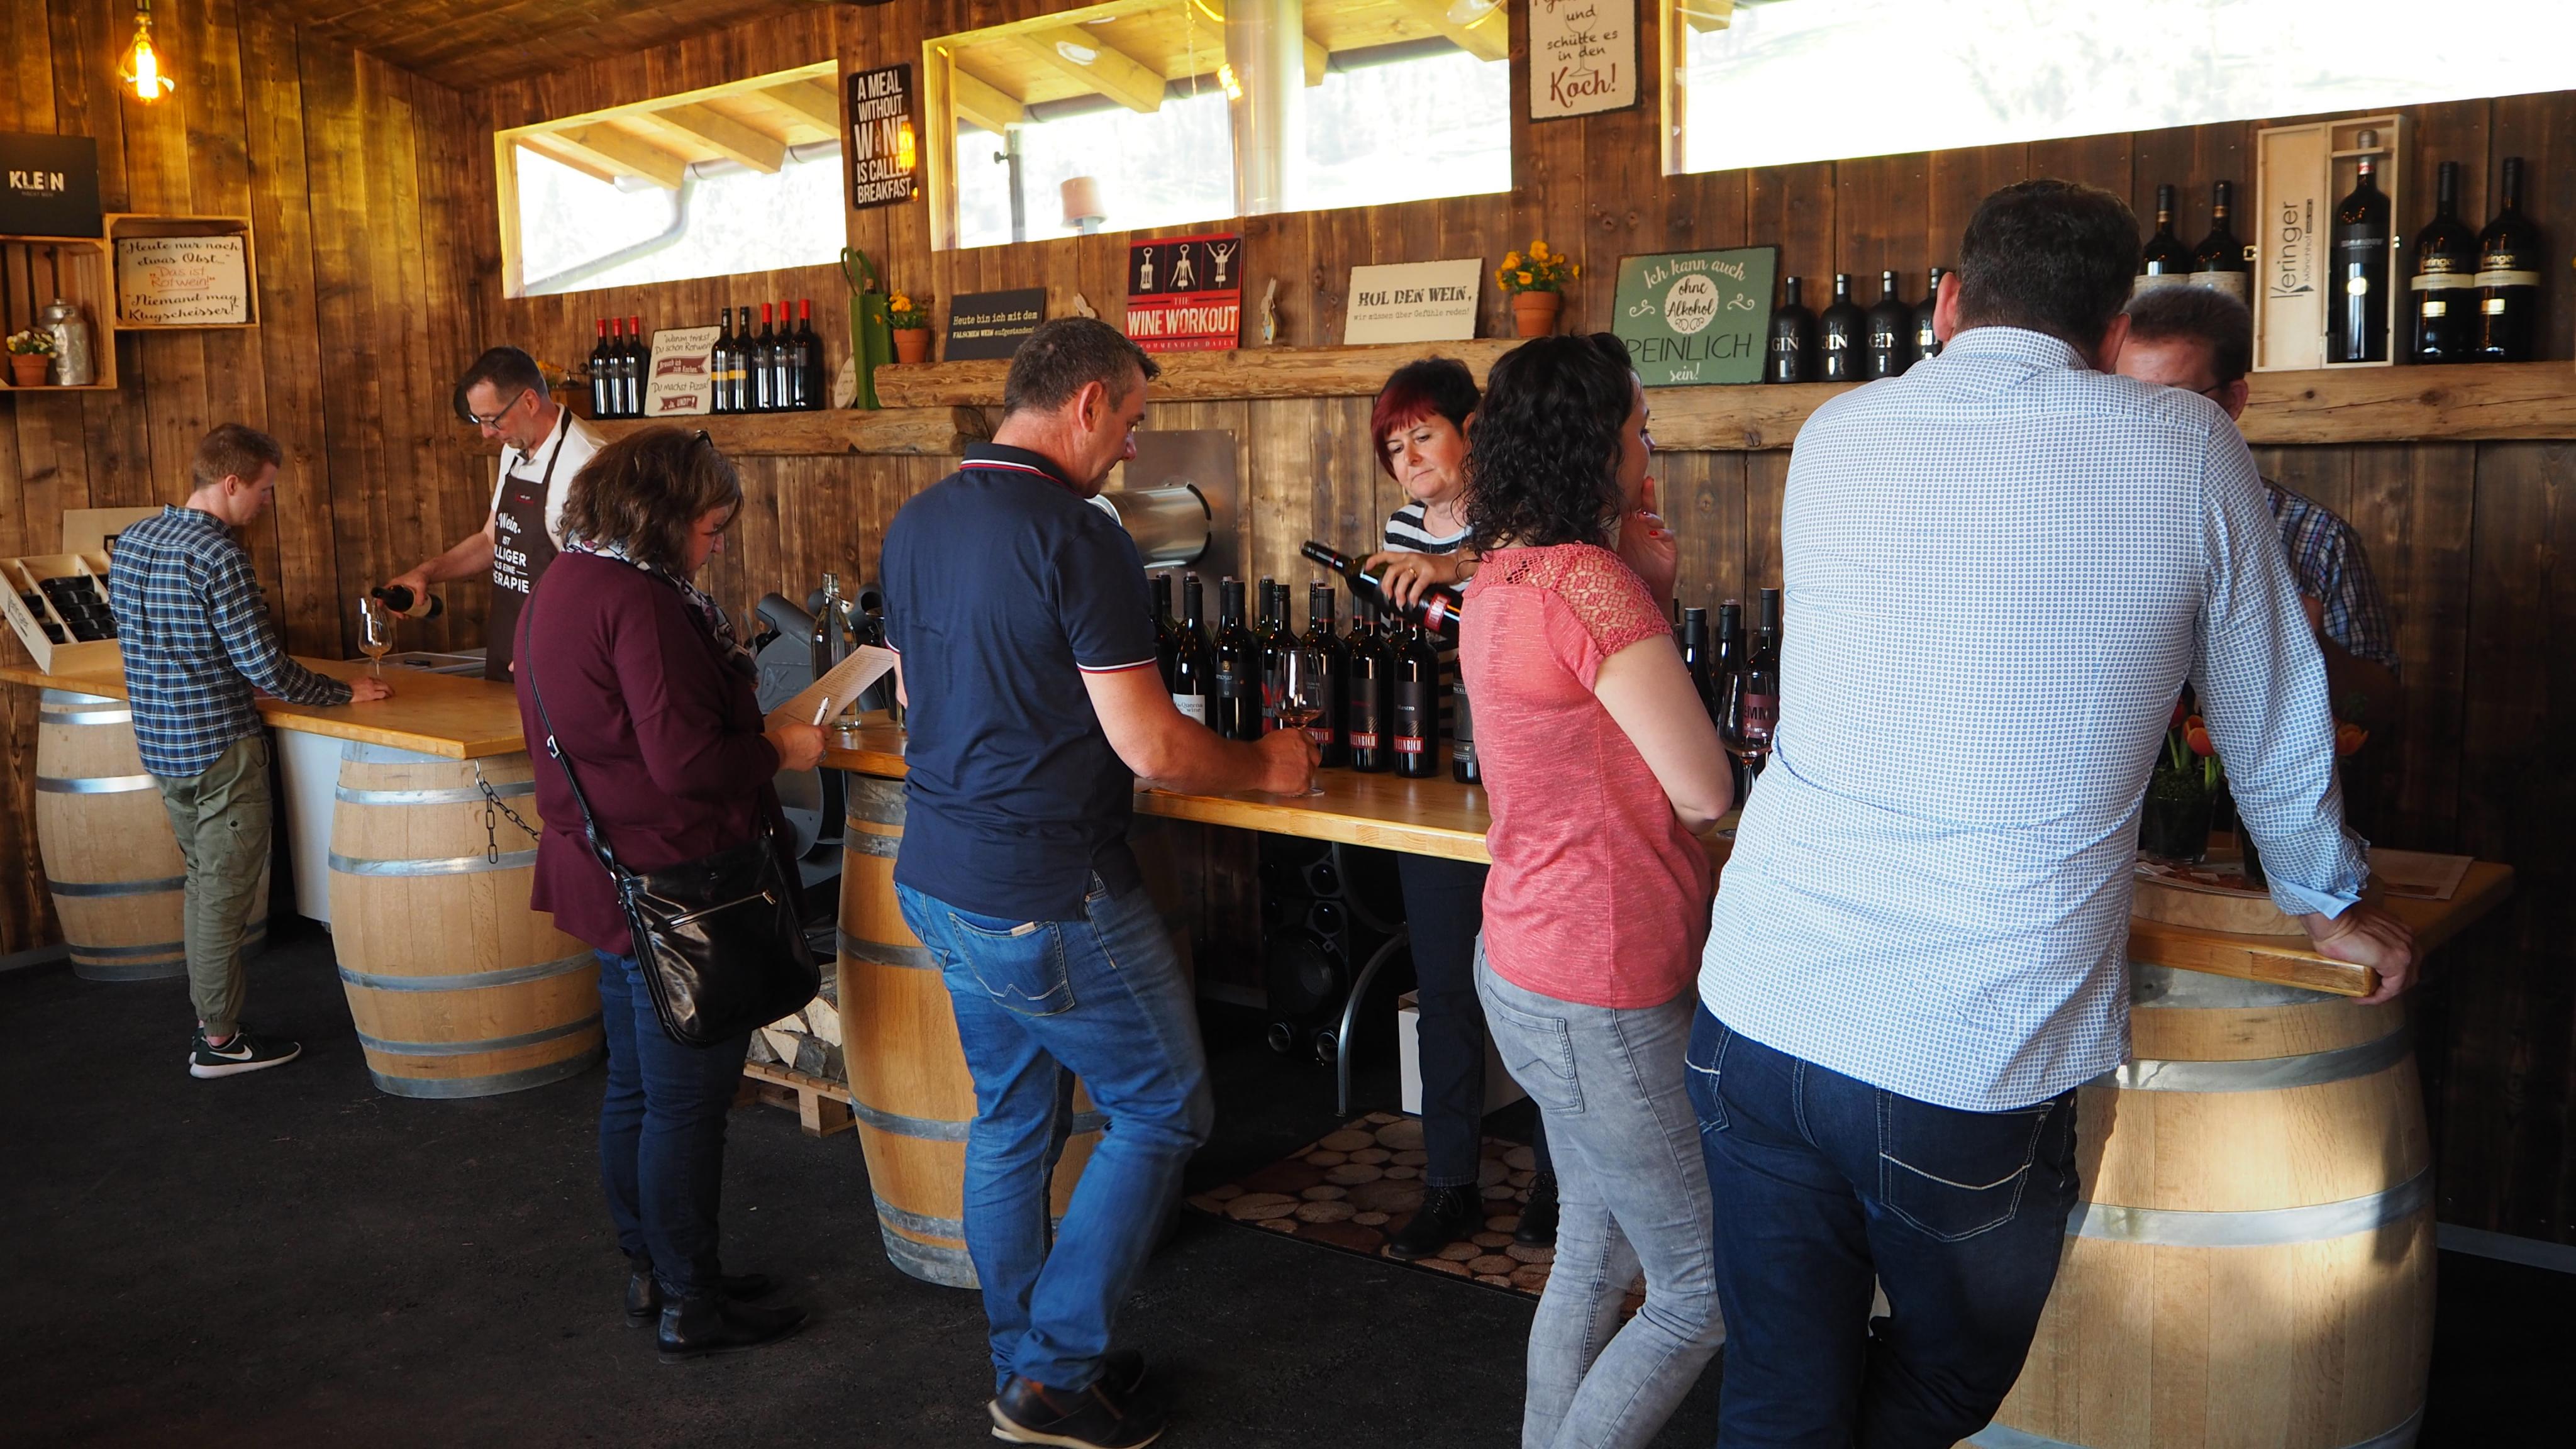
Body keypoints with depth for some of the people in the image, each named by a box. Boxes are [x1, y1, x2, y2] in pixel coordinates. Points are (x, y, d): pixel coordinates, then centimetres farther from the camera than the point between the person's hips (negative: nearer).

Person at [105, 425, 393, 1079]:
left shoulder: (132, 541, 6)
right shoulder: (218, 556, -20)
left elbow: (132, 637, 17)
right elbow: (264, 666, -21)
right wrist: (344, 693, -9)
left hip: (161, 747, 9)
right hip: (221, 749, -9)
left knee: (203, 883, 20)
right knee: (226, 895, 2)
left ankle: (209, 1017, 29)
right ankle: (220, 1041, 11)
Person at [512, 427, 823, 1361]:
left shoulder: (560, 586, 10)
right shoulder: (639, 602, -22)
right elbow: (687, 763, -26)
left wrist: (753, 738, 13)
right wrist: (780, 750, -11)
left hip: (608, 876, 10)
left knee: (636, 1089, 19)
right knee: (688, 1101, 1)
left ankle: (650, 1273, 32)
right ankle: (689, 1307, 12)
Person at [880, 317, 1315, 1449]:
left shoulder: (915, 525, 7)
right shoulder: (1075, 538, -19)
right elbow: (1150, 747, -20)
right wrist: (1266, 767, -3)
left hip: (938, 879, 9)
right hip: (1049, 899, -8)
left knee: (1012, 1120, 19)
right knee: (1162, 1114, 8)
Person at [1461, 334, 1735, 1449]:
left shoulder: (1499, 578, 8)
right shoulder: (1590, 580, -22)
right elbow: (1706, 792, -18)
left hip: (1527, 966, 10)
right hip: (1601, 993, -10)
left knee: (1593, 1259, 21)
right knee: (1704, 1297, 4)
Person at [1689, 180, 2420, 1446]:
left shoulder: (1833, 438, 7)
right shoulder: (2188, 454, -1)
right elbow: (2272, 716, 11)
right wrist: (2329, 903, 29)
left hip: (1758, 1016, 4)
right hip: (1976, 1063, -3)